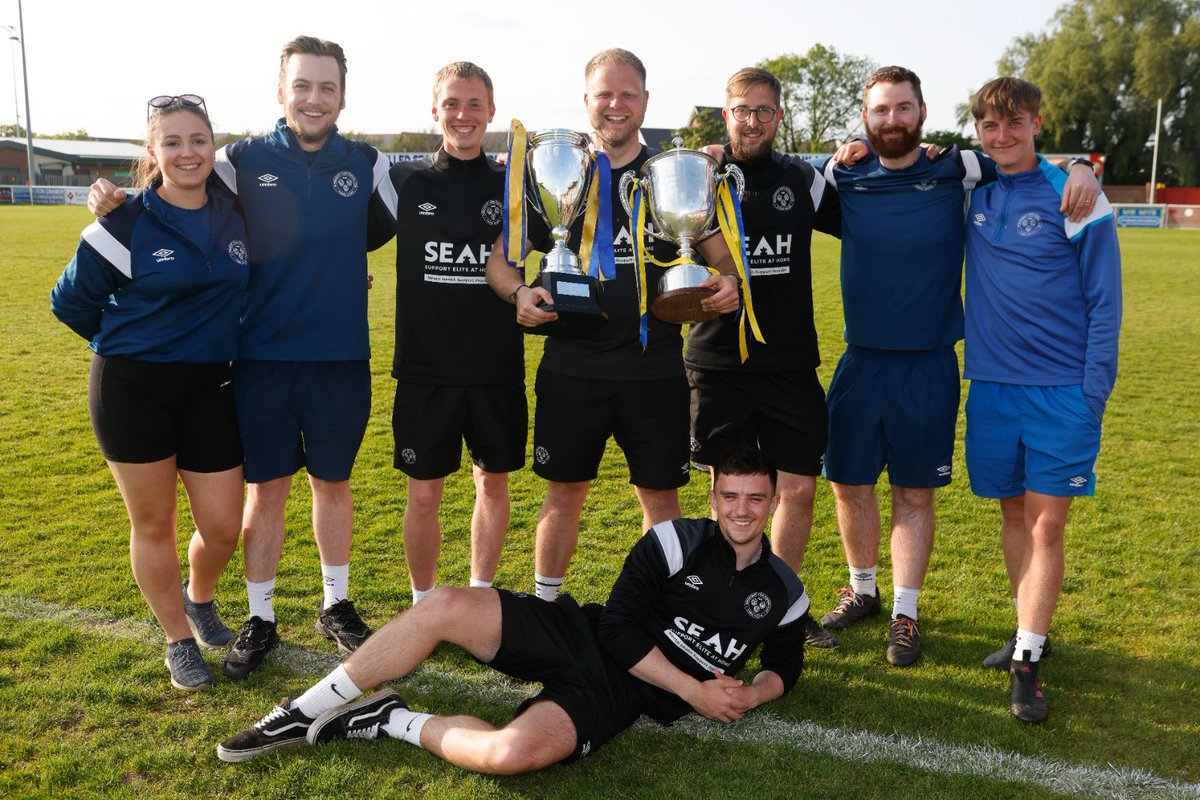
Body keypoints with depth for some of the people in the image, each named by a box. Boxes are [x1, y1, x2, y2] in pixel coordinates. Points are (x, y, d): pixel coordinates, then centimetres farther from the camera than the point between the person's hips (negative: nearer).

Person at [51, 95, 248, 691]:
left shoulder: (235, 218, 3)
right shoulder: (125, 224, -9)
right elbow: (70, 300, 1)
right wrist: (129, 344, 8)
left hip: (208, 388, 4)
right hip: (133, 390, -3)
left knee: (223, 526, 5)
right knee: (153, 524, 7)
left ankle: (199, 597, 37)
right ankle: (179, 640, 26)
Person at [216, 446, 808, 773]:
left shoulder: (783, 594, 6)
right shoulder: (676, 541, -1)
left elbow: (785, 665, 21)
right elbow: (620, 629, -7)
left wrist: (748, 695, -2)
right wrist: (693, 690, -11)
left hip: (620, 694, -1)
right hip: (583, 635, 1)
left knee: (513, 752, -34)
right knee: (444, 606, -22)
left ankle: (394, 723, -5)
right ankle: (302, 717, -7)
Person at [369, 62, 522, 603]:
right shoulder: (403, 181, 2)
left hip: (498, 366, 1)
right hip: (426, 369, -1)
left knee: (493, 483, 12)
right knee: (424, 493, 7)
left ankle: (480, 595, 30)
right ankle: (423, 605, 26)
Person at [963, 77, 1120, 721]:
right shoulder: (970, 192, 5)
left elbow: (1103, 300, -4)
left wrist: (1092, 391, -10)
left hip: (1062, 389, -4)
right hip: (991, 385, 4)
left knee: (1046, 523, -3)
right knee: (1013, 514, 13)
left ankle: (1026, 661, 3)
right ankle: (1030, 631, 27)